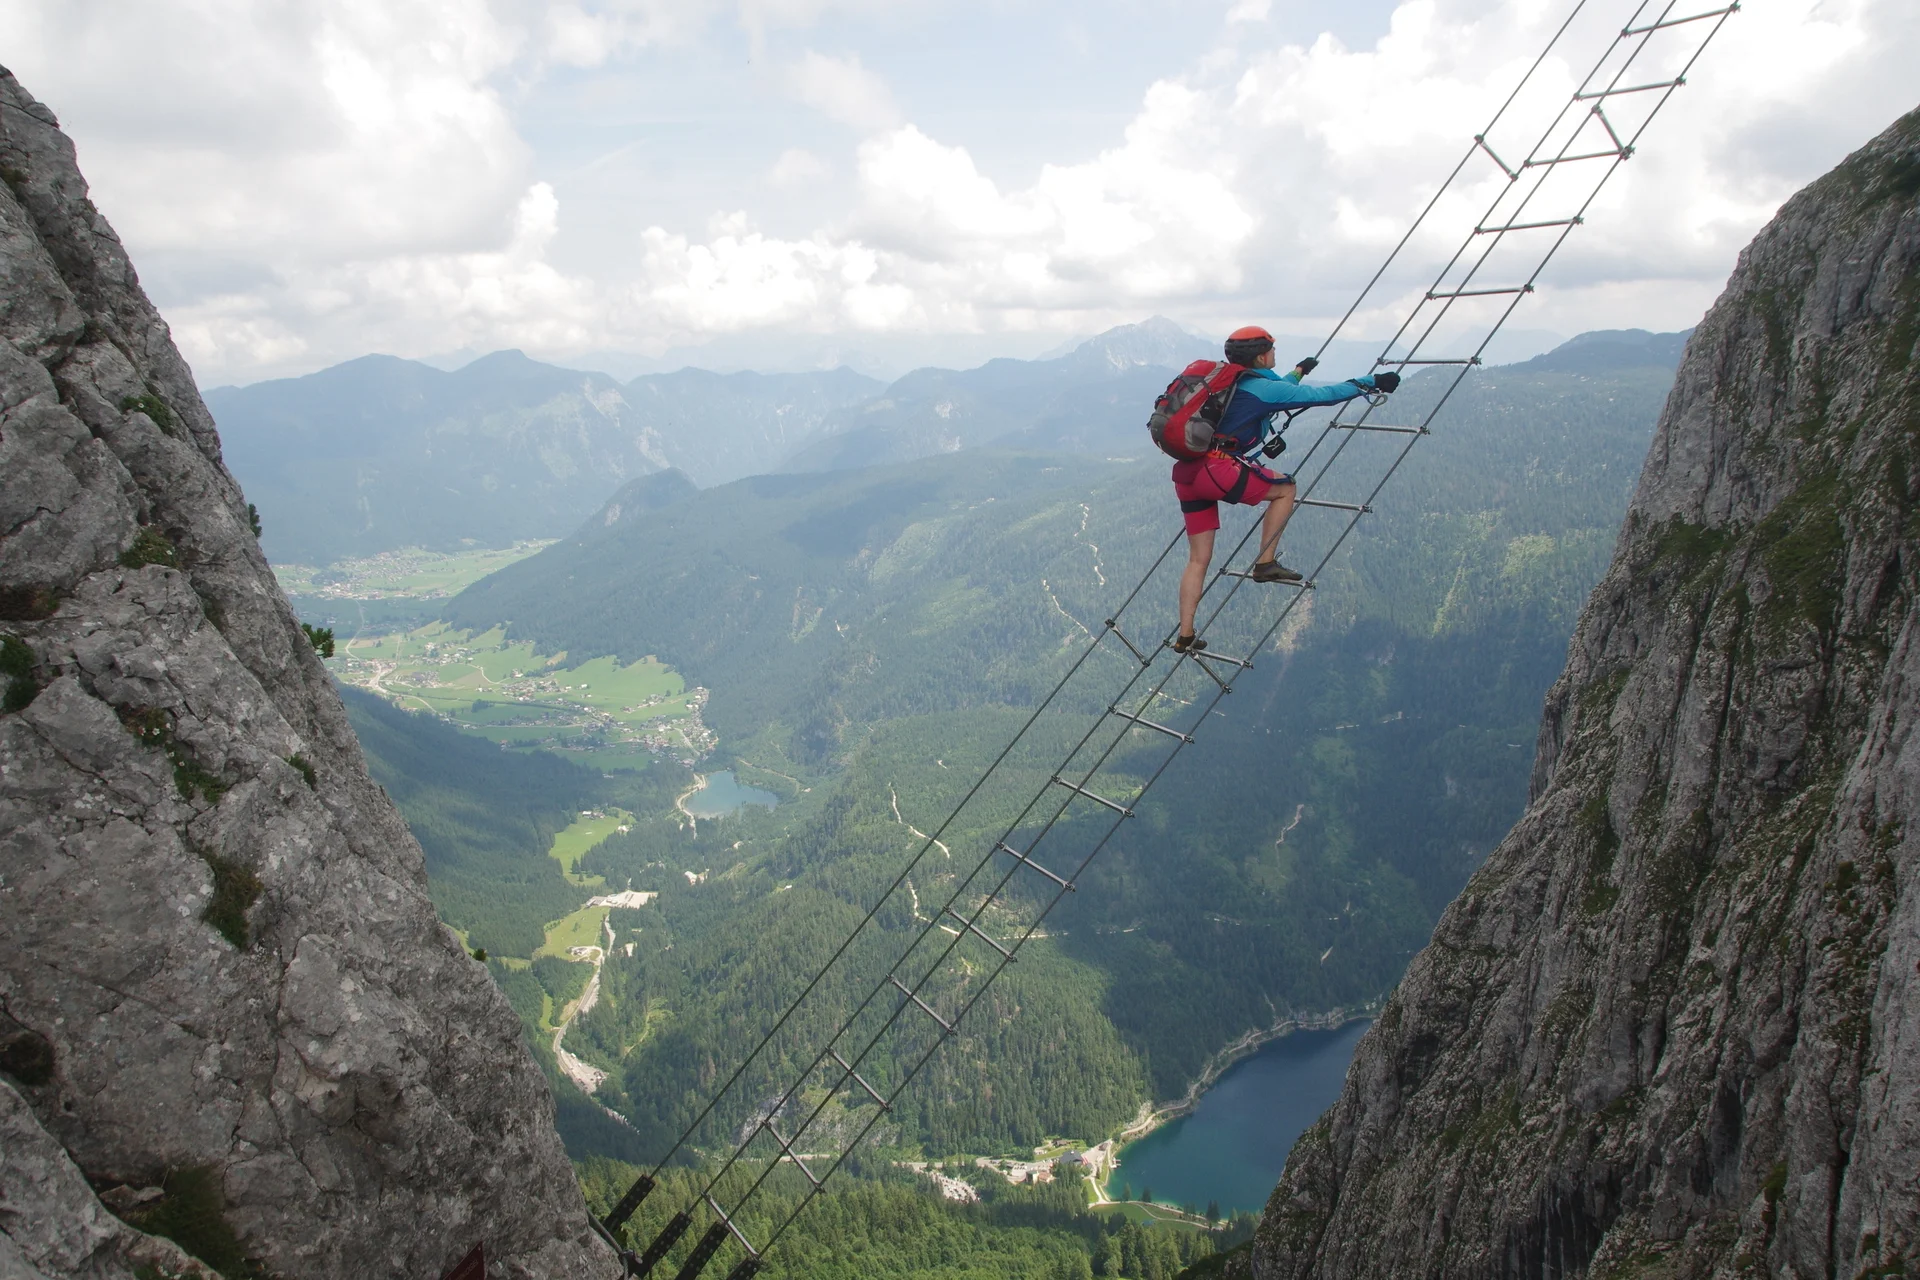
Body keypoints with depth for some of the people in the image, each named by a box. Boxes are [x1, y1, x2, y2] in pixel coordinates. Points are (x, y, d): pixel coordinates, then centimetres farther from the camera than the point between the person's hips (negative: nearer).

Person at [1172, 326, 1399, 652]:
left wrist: (1298, 371, 61)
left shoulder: (1229, 382, 24)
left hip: (1186, 473, 8)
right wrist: (1371, 382, 14)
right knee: (1284, 488, 12)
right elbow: (1322, 394, 3)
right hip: (1216, 469, -8)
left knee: (1198, 559, 13)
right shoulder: (1263, 387, 0)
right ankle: (1265, 563, 9)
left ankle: (1185, 636, 12)